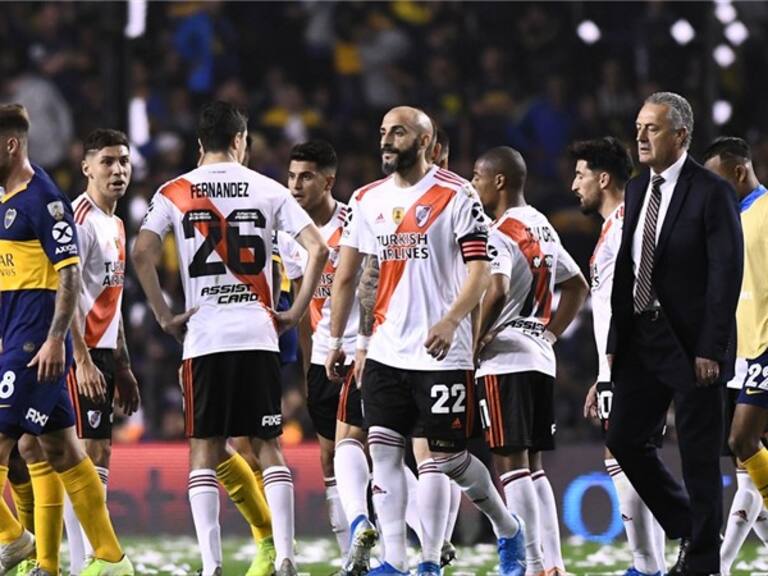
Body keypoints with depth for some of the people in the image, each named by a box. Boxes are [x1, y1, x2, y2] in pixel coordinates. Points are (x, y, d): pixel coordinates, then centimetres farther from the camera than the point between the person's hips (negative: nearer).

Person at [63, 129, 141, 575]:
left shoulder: (116, 225, 17)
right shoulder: (80, 220, -12)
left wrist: (124, 368, 22)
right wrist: (83, 361, -24)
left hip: (104, 353, 9)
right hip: (82, 354, -9)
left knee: (100, 455, 10)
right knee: (85, 454, -10)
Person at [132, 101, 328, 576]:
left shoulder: (175, 193, 4)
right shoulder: (267, 189, 5)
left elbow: (142, 254, -9)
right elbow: (318, 249, -3)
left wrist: (164, 317, 0)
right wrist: (296, 312, 4)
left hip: (203, 338, 0)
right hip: (259, 335, 0)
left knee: (206, 449, 5)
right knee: (270, 444, 7)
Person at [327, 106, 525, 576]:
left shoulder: (456, 195, -7)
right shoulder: (368, 200, 10)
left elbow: (480, 271, -12)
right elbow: (346, 276, 16)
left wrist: (451, 321, -26)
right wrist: (336, 340, 14)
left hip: (443, 353, -5)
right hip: (386, 353, 5)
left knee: (449, 457, 1)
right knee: (384, 452, -4)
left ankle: (508, 530, 25)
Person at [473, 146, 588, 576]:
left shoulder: (501, 233, -12)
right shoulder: (543, 227, 16)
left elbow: (496, 292, -26)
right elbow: (577, 287, 24)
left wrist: (474, 343, -16)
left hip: (505, 361, -9)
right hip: (541, 357, 9)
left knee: (512, 464, -6)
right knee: (533, 466, 12)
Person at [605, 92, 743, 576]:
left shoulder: (712, 192, -11)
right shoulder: (637, 189, 11)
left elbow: (726, 275, -14)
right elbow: (626, 268, 14)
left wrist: (710, 350, -18)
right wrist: (616, 340, 10)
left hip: (690, 344, -7)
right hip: (642, 337, 7)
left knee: (699, 455, 0)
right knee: (626, 442, 9)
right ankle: (689, 531, 26)